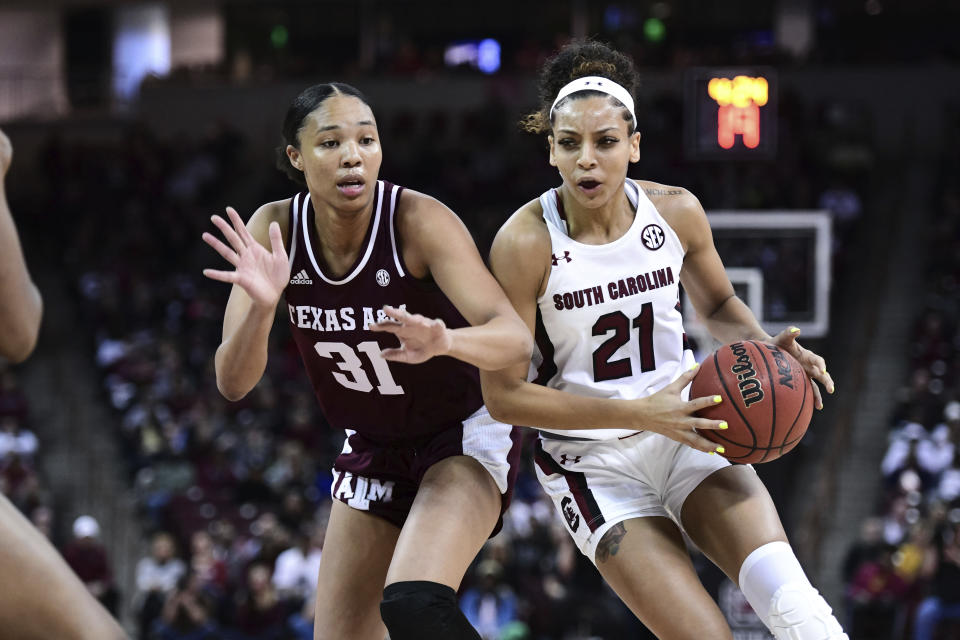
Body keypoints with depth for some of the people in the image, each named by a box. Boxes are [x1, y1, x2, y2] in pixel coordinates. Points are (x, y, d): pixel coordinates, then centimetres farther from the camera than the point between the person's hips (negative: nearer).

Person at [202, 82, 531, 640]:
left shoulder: (419, 220, -24)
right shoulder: (275, 229, -13)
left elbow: (517, 340, -34)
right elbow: (233, 383, -16)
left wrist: (443, 342, -55)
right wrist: (262, 306, -36)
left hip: (465, 435, -5)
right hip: (374, 449, 5)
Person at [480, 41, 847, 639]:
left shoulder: (676, 211, -6)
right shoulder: (525, 242, -18)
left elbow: (718, 304, 15)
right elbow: (504, 394, -15)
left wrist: (766, 347, -8)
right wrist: (639, 415, -23)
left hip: (685, 432, 3)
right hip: (593, 464, -3)